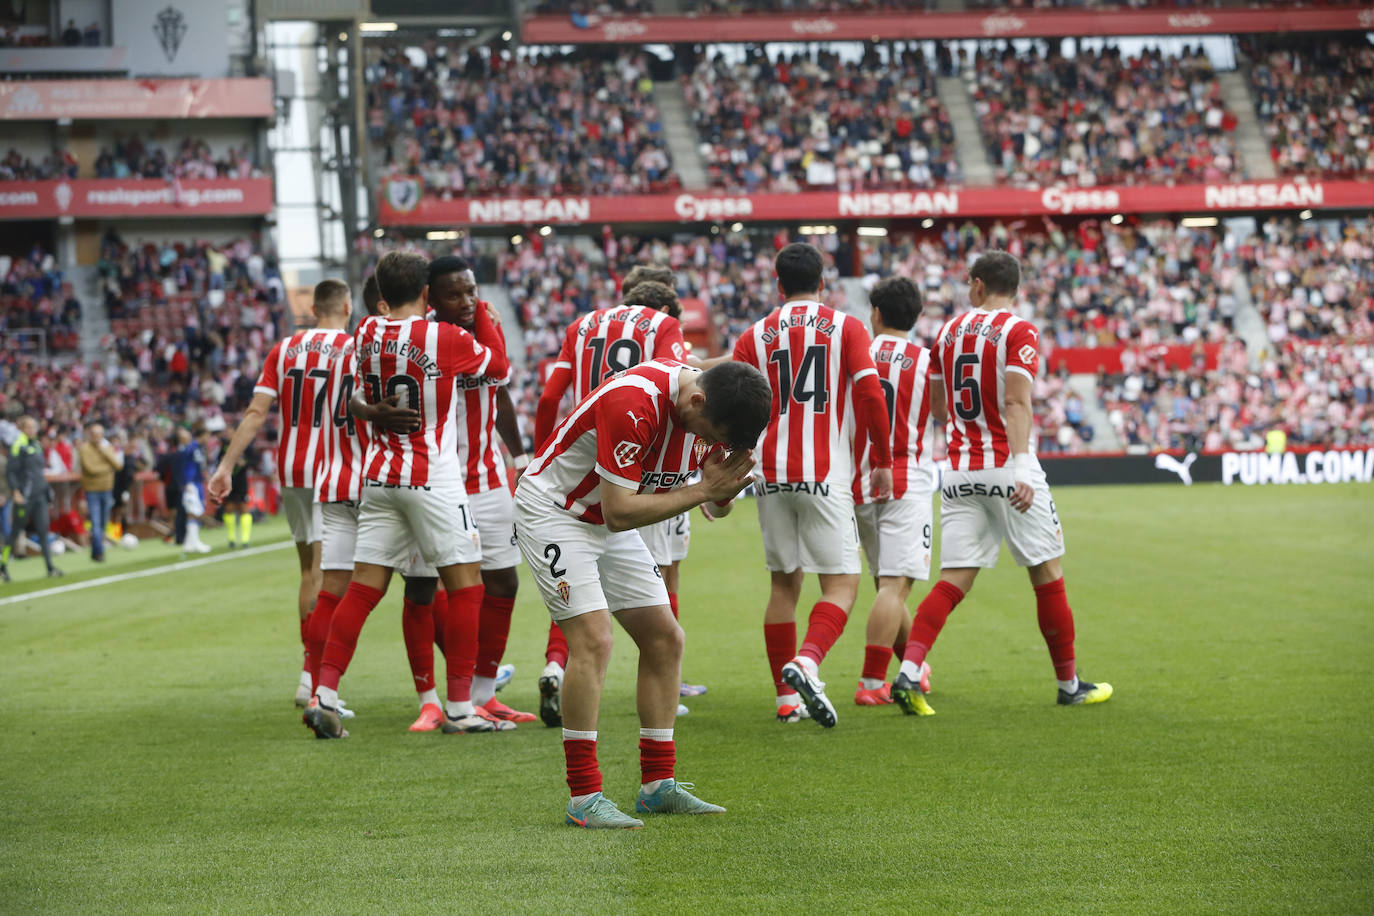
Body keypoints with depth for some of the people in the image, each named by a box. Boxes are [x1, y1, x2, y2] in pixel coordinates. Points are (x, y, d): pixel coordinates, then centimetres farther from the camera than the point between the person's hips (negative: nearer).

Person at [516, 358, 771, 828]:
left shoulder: (709, 406, -9)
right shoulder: (634, 403, -34)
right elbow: (619, 512, -31)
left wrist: (723, 485, -22)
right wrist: (702, 490, -28)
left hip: (610, 523, 9)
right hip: (552, 510, -9)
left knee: (664, 638, 4)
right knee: (593, 639, -20)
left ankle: (658, 785, 12)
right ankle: (583, 798, -17)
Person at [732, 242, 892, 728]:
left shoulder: (754, 337, 8)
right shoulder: (846, 328, 2)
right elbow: (870, 396, -6)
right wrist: (882, 461, 4)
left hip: (772, 474, 3)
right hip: (826, 474, -3)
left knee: (784, 583, 13)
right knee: (842, 583, -1)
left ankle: (788, 698, 13)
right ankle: (807, 662, -28)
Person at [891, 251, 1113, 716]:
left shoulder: (948, 331, 10)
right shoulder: (1018, 332, -6)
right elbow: (1016, 403, -19)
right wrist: (1022, 466, -26)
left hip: (959, 472, 5)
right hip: (1006, 466, -5)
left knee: (953, 582, 1)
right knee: (1047, 574, 8)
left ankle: (908, 672, -18)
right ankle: (1069, 683, 16)